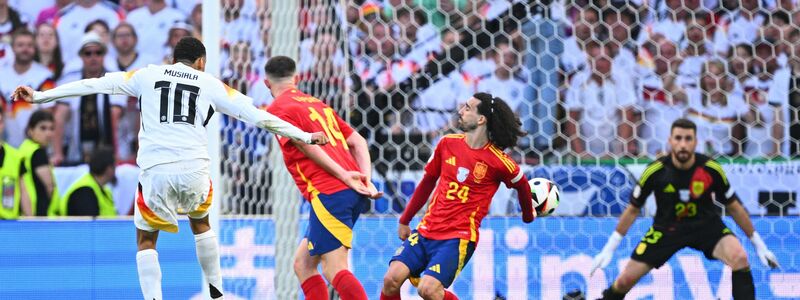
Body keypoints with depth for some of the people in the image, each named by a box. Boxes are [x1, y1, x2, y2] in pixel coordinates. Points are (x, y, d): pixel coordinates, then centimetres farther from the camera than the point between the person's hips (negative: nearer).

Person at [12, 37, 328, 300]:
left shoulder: (148, 75, 14)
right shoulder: (210, 84, 15)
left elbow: (95, 84, 11)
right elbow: (255, 114, 13)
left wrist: (40, 96, 15)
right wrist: (304, 136, 21)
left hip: (156, 170, -1)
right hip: (194, 169, 1)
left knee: (146, 239, 14)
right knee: (200, 222, 30)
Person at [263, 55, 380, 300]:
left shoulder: (277, 108, 2)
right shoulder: (318, 104, 25)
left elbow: (307, 145, -13)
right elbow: (358, 142, 18)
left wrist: (342, 174, -15)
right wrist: (366, 180, 8)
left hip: (328, 193, -8)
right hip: (353, 194, 8)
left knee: (335, 269, -12)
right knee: (303, 263, 16)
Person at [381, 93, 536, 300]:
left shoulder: (498, 162, -7)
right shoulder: (448, 143, 6)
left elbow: (521, 185, 13)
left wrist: (528, 216, 31)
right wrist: (404, 221, 25)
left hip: (459, 237, -5)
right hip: (426, 229, 5)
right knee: (392, 279, -17)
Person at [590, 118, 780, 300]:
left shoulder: (711, 169, -18)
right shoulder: (655, 171, -19)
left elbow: (733, 207, -2)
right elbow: (633, 210, -4)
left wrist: (759, 244, 2)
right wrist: (609, 249, -2)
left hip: (706, 224, 0)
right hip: (667, 228, 0)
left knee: (739, 257, -28)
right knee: (626, 279, -6)